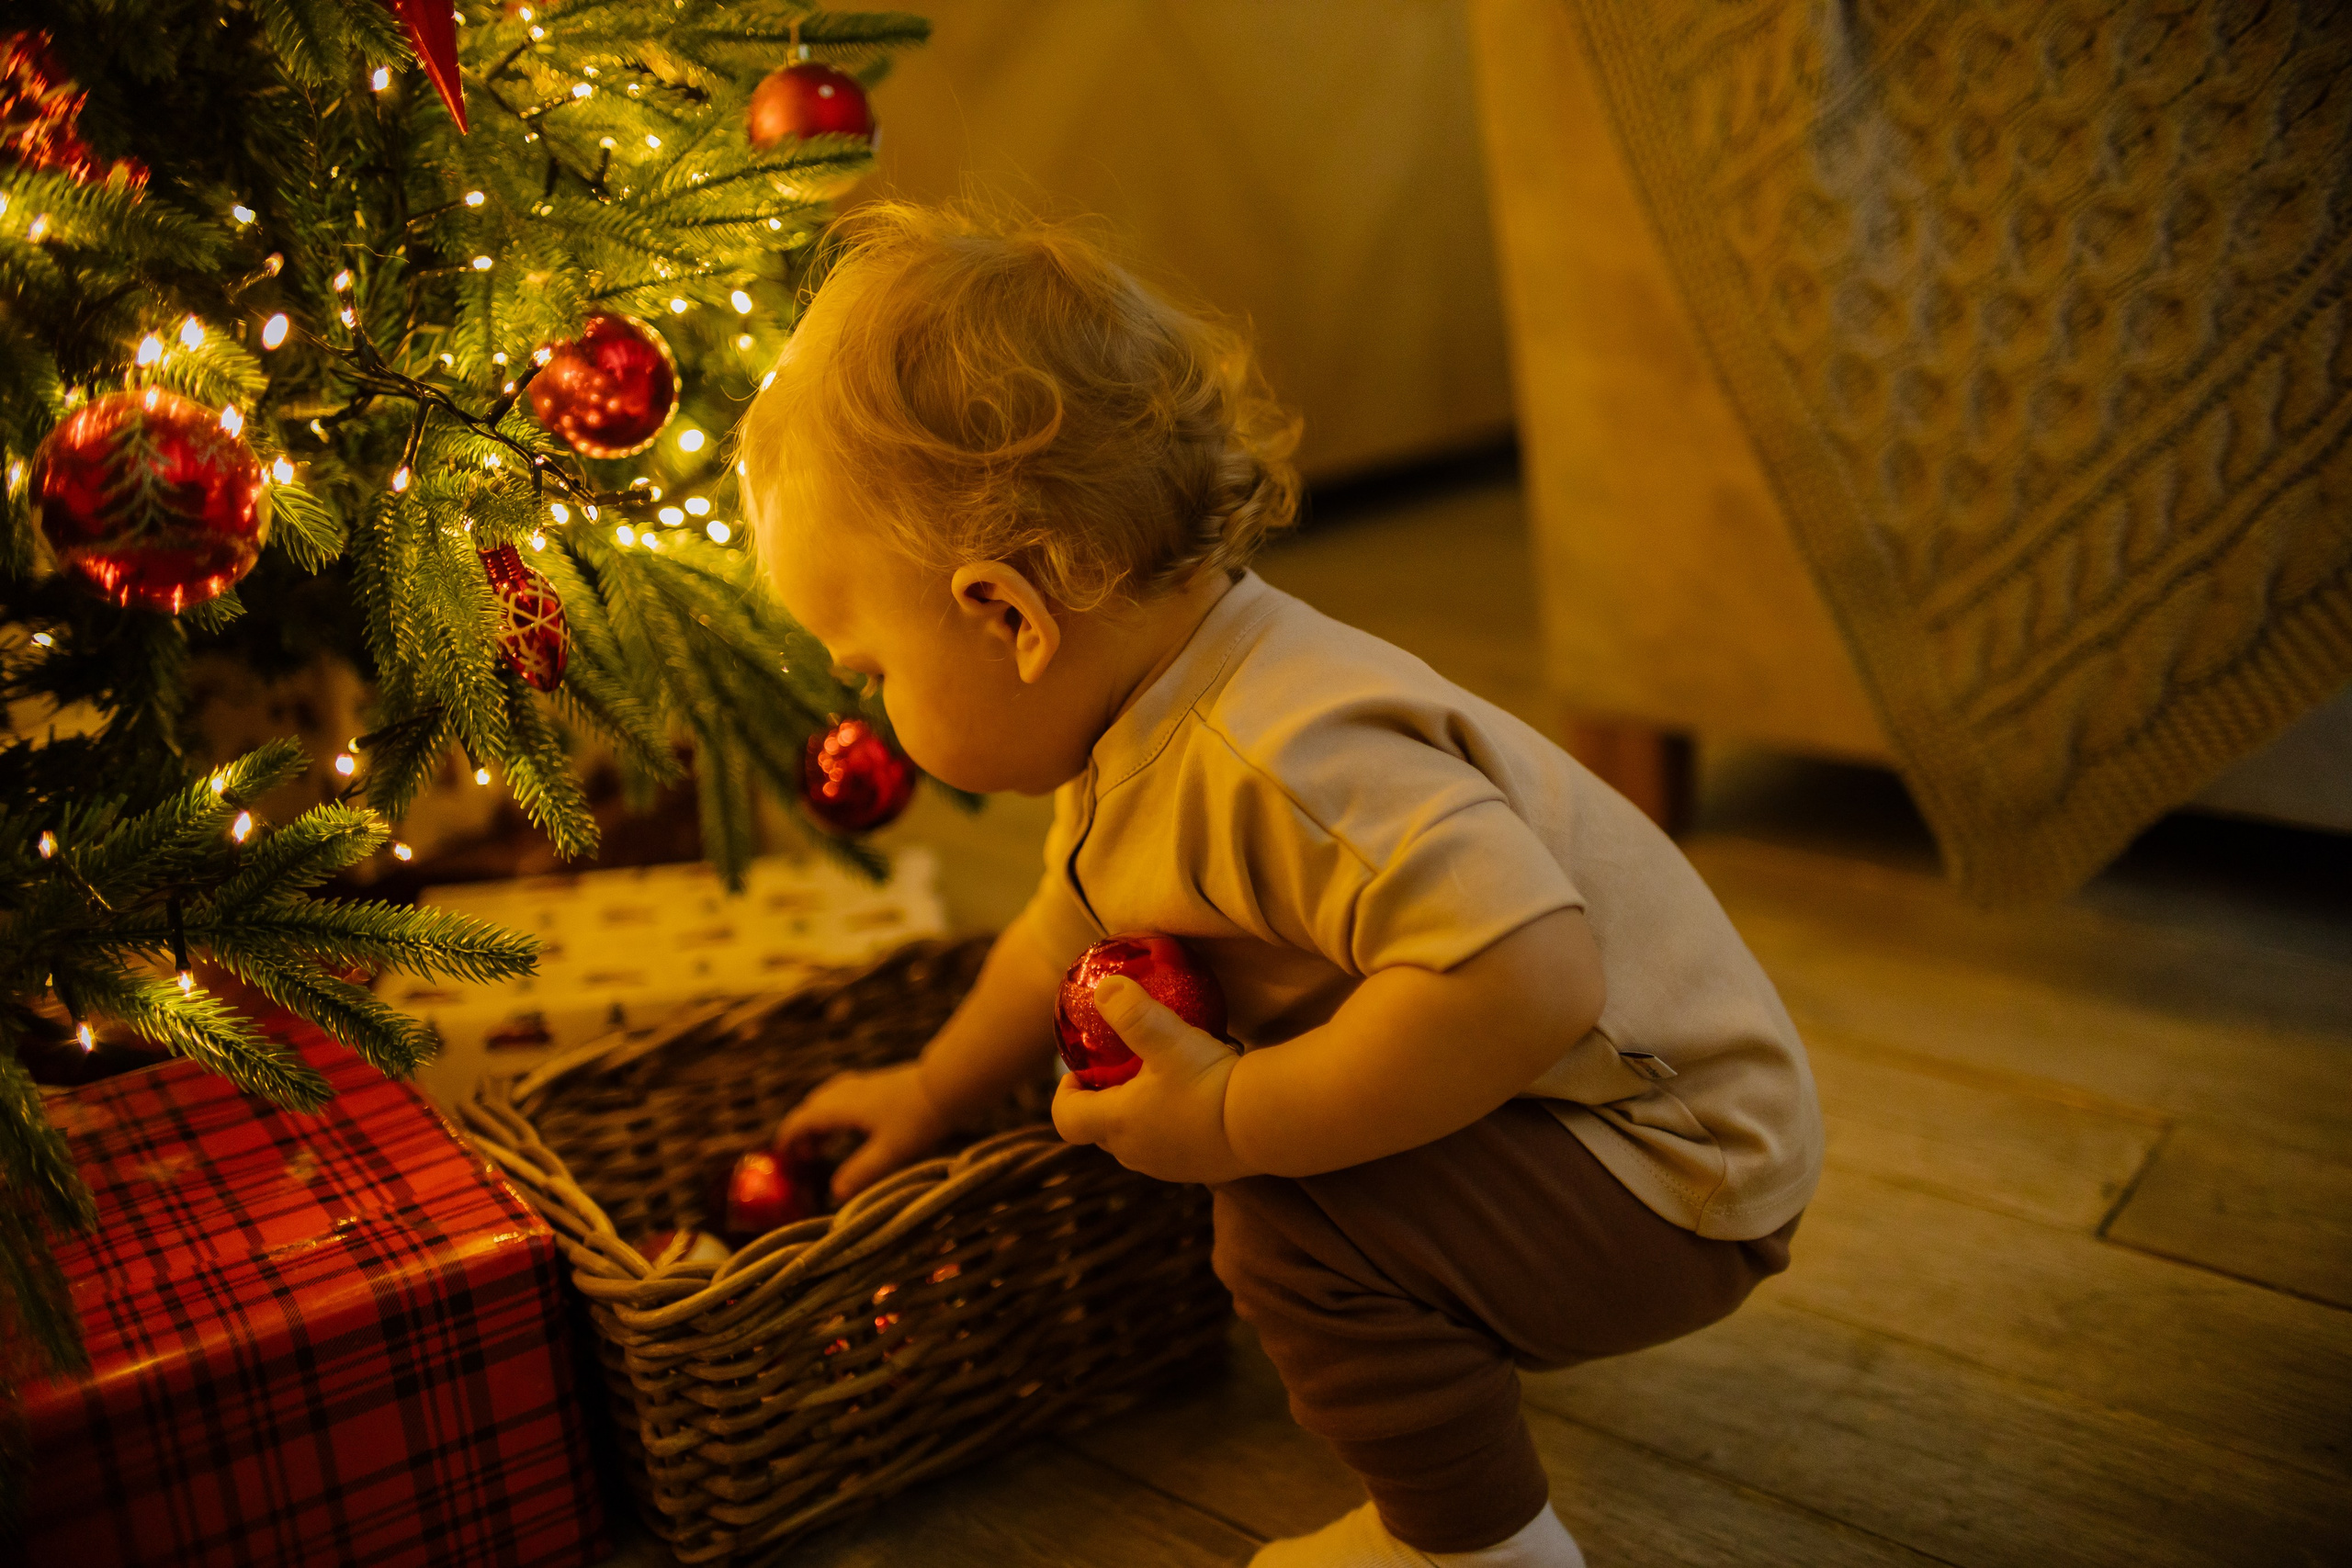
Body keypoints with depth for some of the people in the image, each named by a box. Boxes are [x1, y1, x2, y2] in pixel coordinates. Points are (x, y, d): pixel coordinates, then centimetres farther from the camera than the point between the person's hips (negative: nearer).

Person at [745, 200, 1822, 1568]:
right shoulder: (1142, 734, -1)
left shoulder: (1285, 759, -35)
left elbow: (1526, 978, -46)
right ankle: (1455, 1341, 32)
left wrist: (1232, 1122, -34)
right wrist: (933, 1093, 31)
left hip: (1674, 1180, -9)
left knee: (1302, 1226, -28)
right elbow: (1072, 930, 18)